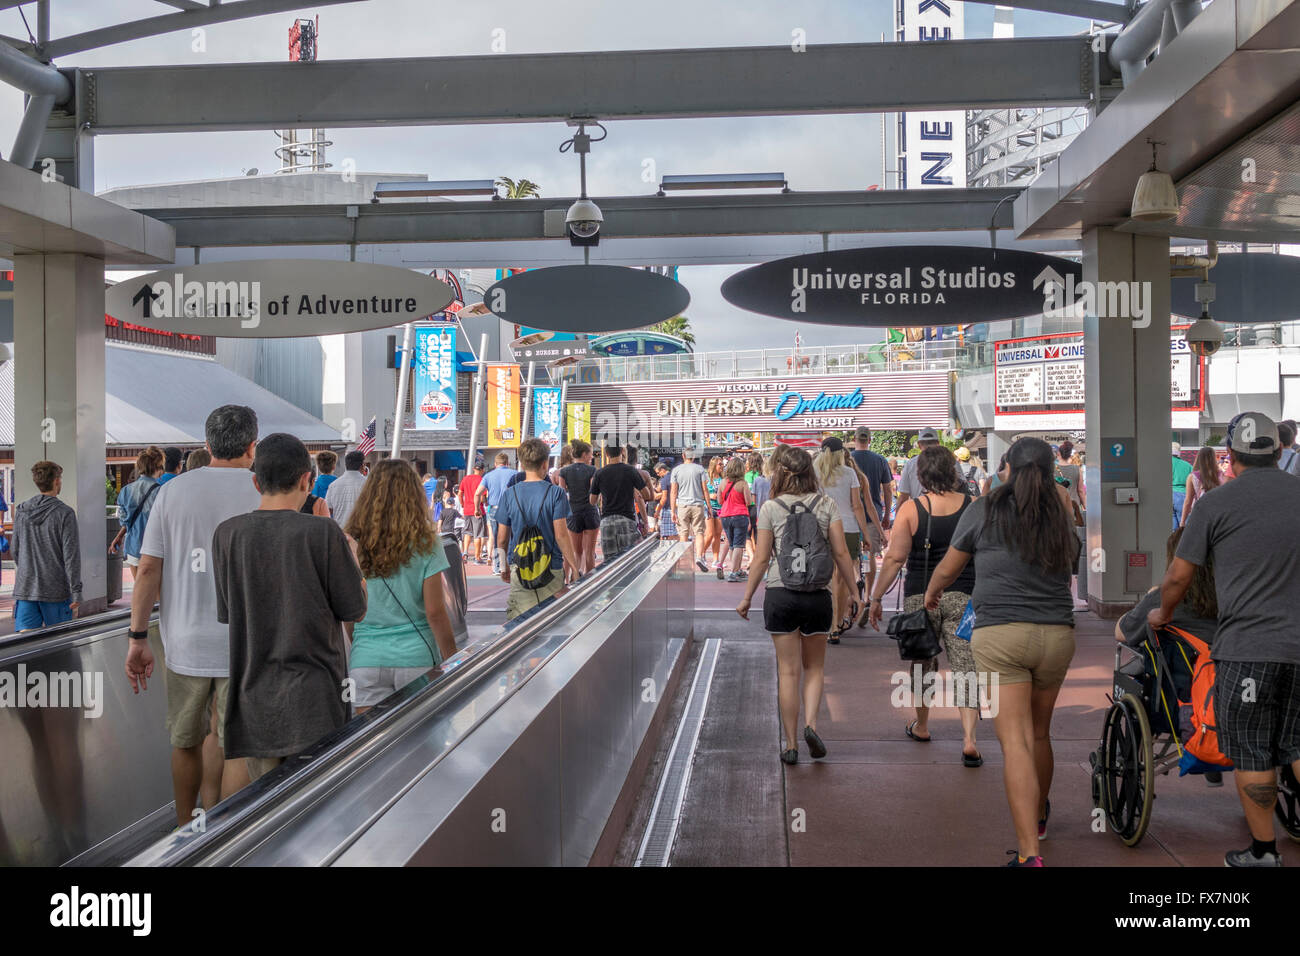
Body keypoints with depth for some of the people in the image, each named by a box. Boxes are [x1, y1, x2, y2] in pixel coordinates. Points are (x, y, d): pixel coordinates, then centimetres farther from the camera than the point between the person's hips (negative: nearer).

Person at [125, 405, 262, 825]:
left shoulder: (173, 490, 0)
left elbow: (148, 570, -3)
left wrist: (138, 639, 3)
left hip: (185, 642, 3)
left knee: (186, 741, 19)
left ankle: (185, 830, 34)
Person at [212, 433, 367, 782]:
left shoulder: (226, 534, -1)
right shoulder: (324, 533, -11)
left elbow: (225, 614, 7)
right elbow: (355, 610, -4)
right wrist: (352, 557, 13)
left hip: (253, 697, 3)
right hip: (313, 697, -3)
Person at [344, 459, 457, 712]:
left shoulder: (351, 544, -2)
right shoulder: (425, 545, -7)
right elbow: (435, 612, -7)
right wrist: (452, 661, 3)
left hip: (366, 660, 1)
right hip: (417, 658, -1)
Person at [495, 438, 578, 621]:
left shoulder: (509, 494, 0)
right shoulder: (555, 493, -8)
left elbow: (502, 538, 5)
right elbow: (561, 535, -10)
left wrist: (504, 566, 19)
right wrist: (573, 565, 1)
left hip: (519, 571, 2)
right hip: (552, 570, -2)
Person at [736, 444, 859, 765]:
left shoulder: (770, 508, -3)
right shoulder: (826, 504, 1)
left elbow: (761, 559, -3)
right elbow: (841, 552, -1)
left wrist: (747, 597, 7)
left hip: (780, 594, -1)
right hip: (818, 594, 1)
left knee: (788, 671, 6)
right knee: (814, 667, 17)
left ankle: (790, 744, 9)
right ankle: (811, 724, -4)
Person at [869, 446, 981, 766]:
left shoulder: (911, 509, -7)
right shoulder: (973, 507, -2)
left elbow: (895, 557, -10)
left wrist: (876, 597, -3)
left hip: (920, 597, 0)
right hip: (963, 596, 0)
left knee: (923, 662, 18)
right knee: (965, 665, 0)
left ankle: (921, 725, 34)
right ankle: (969, 740, -11)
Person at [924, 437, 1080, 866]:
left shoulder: (984, 509, 0)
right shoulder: (1061, 512, 7)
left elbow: (947, 569, 11)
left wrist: (931, 594, 33)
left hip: (1000, 634, -3)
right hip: (1057, 635, 4)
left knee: (1015, 742, -8)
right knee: (1039, 733, 21)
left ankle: (1029, 852, -14)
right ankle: (1039, 817, 43)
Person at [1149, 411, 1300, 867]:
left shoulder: (1215, 503, -6)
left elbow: (1179, 575, -3)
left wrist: (1162, 614, 16)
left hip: (1247, 647, -4)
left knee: (1252, 756, 7)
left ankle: (1263, 850, 16)